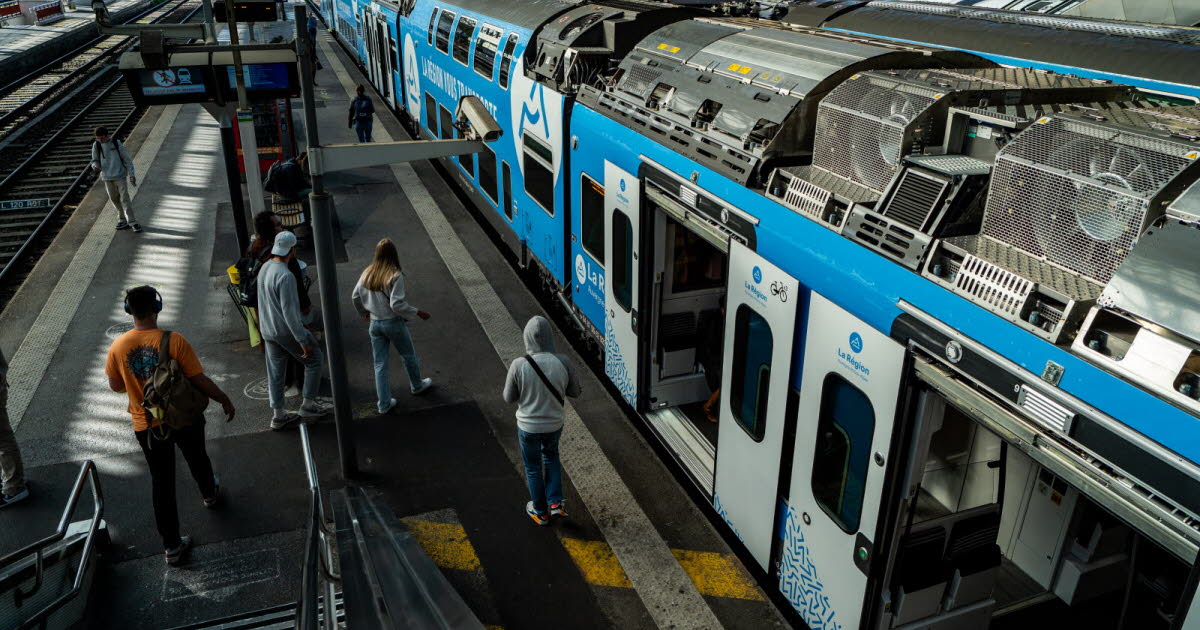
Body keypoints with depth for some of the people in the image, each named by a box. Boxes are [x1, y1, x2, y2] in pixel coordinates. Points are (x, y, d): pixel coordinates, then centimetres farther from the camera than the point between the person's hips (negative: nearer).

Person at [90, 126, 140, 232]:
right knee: (114, 199, 10)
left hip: (120, 176, -3)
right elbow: (95, 160, 11)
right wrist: (95, 166, -14)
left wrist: (131, 174, -7)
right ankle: (122, 219, 23)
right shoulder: (96, 145, 1)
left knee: (125, 199, -7)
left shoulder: (117, 143, -6)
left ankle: (132, 222, -5)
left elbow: (126, 159, -2)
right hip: (107, 178, 3)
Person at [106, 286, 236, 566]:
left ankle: (171, 545, 17)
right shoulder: (174, 341, -21)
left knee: (161, 483, 11)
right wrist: (225, 400, -2)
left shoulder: (117, 347, -12)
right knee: (197, 459, 28)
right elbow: (200, 381, -17)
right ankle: (209, 494, 57)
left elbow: (115, 386, 3)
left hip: (147, 427, 1)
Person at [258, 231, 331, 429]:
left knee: (275, 372, 14)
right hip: (287, 331, -8)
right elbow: (289, 312, -26)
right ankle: (308, 404, 16)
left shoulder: (264, 267, 3)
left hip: (268, 330, 8)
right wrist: (304, 341, -21)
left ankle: (278, 415, 23)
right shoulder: (285, 276, -25)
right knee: (314, 359, 10)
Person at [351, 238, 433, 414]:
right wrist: (418, 312, -13)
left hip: (375, 323, 5)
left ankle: (384, 403, 18)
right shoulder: (395, 275, -21)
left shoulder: (367, 273, -2)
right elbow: (397, 304, -25)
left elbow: (355, 297, 7)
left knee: (380, 363, 12)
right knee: (409, 356, 21)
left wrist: (364, 312, 24)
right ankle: (417, 385, 43)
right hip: (393, 323, -5)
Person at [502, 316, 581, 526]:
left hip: (528, 427, -2)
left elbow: (509, 398, -10)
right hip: (554, 424, 2)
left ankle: (541, 512, 40)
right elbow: (574, 391, -4)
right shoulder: (563, 362, -19)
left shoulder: (518, 366, -24)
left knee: (533, 468, 22)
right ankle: (555, 502, 27)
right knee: (551, 456, 32)